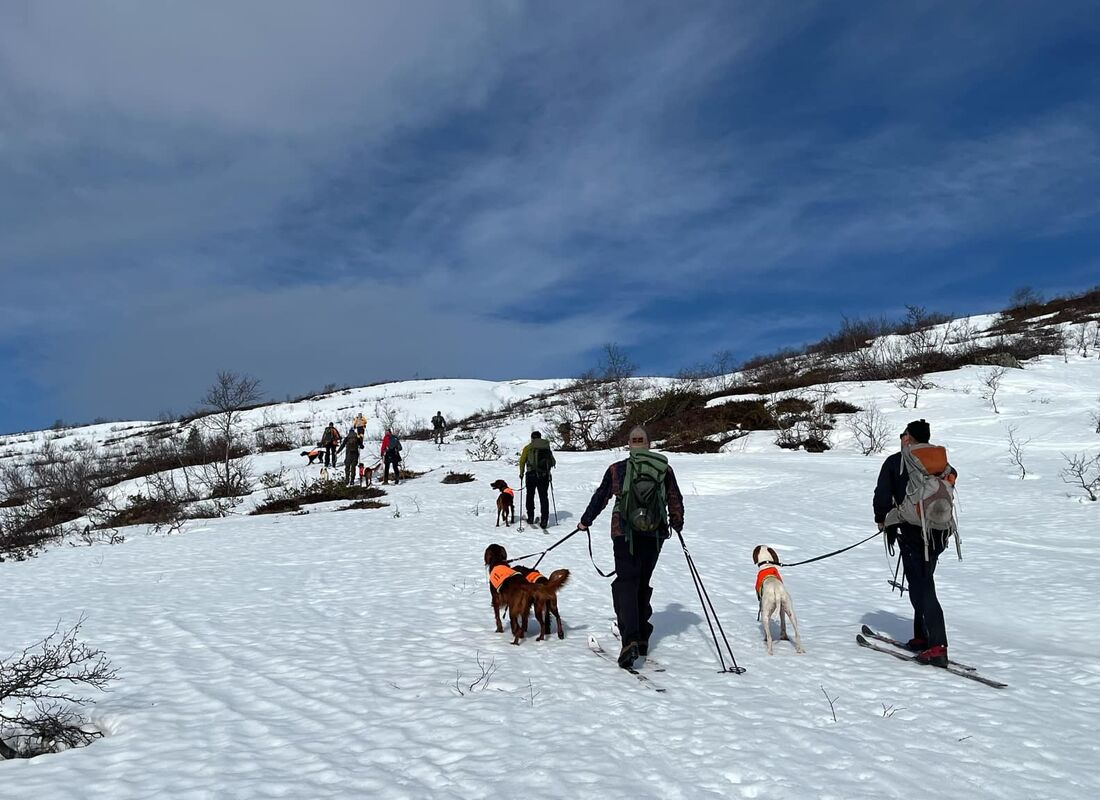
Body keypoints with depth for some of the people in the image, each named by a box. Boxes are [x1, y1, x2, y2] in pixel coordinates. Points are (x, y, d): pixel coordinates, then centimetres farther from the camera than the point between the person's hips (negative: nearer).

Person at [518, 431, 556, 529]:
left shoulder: (528, 447, 3)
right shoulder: (547, 447, 9)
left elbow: (522, 461, -2)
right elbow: (553, 462, 9)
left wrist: (521, 473, 9)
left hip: (531, 474, -1)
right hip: (545, 476, 1)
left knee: (530, 496, 15)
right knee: (544, 497, 6)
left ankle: (530, 518, 16)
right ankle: (544, 521, 0)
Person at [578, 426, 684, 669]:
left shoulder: (616, 469, 2)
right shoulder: (665, 469, 5)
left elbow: (600, 497, 9)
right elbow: (675, 500, 10)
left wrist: (585, 521, 21)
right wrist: (677, 524, 27)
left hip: (625, 533, -2)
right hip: (655, 533, 3)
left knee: (627, 583, -4)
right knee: (643, 583, 16)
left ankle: (630, 639, -21)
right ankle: (642, 638, 22)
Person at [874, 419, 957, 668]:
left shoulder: (895, 462, -3)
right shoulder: (940, 459, 8)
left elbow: (882, 494, -4)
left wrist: (881, 519, 13)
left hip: (912, 531, -5)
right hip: (939, 531, 6)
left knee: (922, 587, -6)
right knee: (923, 582, 18)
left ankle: (937, 647, -13)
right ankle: (922, 637, 25)